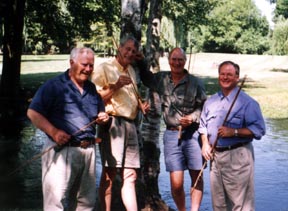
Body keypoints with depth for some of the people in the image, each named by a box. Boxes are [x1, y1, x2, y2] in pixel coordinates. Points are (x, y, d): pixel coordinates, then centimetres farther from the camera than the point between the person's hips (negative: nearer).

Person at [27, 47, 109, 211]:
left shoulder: (92, 89, 16)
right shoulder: (54, 85, -5)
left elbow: (100, 114, 27)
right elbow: (33, 113, -10)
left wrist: (103, 117, 2)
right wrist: (54, 132, -22)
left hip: (89, 149, 7)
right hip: (62, 150, -6)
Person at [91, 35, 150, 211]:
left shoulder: (132, 71, 21)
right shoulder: (104, 68, -3)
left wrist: (141, 105, 12)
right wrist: (115, 86, -19)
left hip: (130, 124, 7)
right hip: (113, 122, -7)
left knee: (130, 175, 5)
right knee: (109, 174, -4)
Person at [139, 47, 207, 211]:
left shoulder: (195, 82, -1)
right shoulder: (161, 79, 9)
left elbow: (204, 107, 1)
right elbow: (144, 76, 27)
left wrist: (193, 117, -16)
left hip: (193, 133, -1)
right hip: (172, 134, 1)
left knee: (197, 177, 3)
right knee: (176, 183, -3)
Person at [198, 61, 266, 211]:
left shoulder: (247, 102, -7)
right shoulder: (211, 101, 13)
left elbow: (258, 129, -12)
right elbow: (203, 125, 20)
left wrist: (234, 132, -21)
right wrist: (205, 144, 3)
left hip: (237, 155, -6)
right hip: (215, 155, 6)